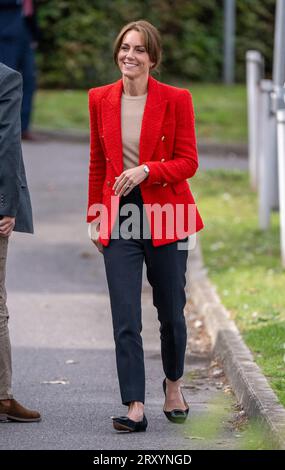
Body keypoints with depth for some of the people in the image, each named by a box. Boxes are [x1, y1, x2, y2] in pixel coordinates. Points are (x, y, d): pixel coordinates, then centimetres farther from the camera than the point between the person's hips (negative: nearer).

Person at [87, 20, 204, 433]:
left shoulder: (176, 100, -6)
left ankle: (173, 384, 36)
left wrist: (146, 170, -21)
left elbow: (188, 162, -6)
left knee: (171, 312, 11)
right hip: (120, 218, 2)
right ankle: (135, 409, -7)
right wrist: (95, 216, 11)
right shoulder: (101, 100, 4)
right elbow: (97, 164, 12)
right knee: (125, 320, -6)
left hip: (166, 217, -2)